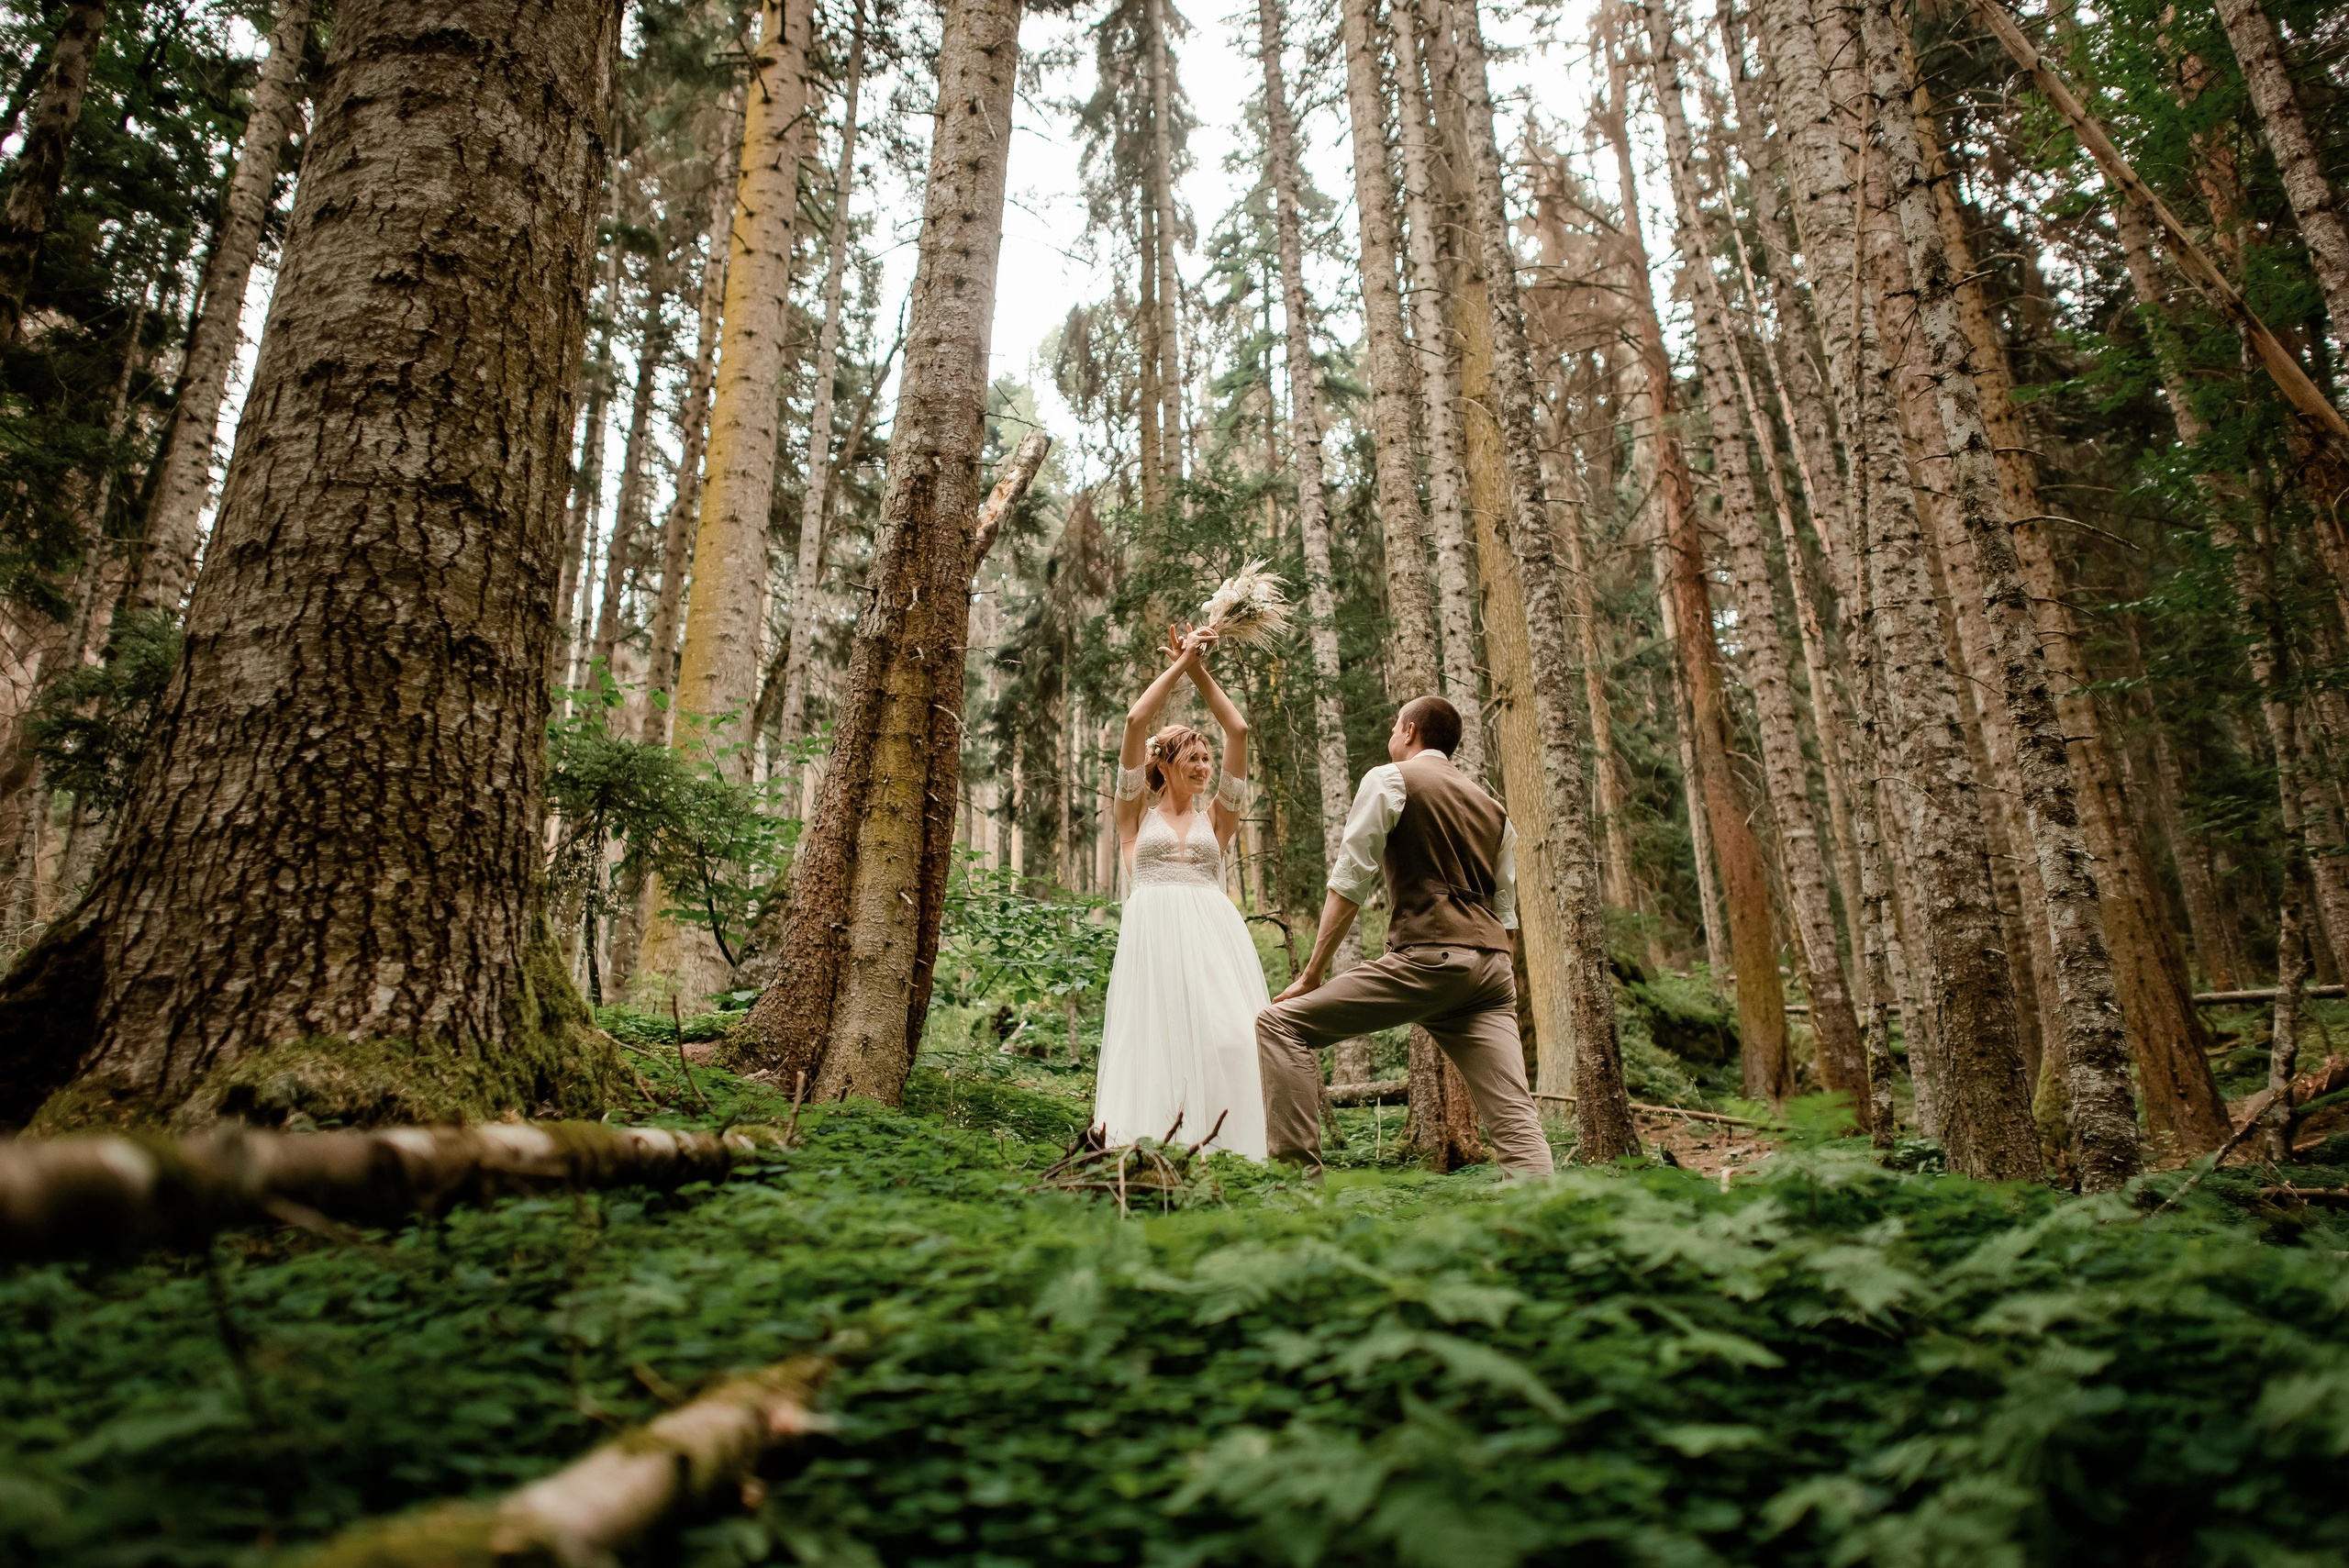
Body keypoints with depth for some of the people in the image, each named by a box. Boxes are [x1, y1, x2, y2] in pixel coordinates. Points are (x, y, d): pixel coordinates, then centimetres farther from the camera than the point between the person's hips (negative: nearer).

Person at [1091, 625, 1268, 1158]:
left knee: (1227, 1038, -12)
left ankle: (1227, 1151, -11)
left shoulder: (1215, 816, 19)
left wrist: (1201, 672, 16)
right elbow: (1135, 722, 5)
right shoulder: (1137, 812, 14)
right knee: (1157, 1041, -9)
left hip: (1213, 934, 2)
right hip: (1152, 934, -2)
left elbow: (1238, 731, 13)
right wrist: (1178, 664, 9)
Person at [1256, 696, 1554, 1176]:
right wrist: (1504, 987, 31)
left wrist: (1312, 975, 4)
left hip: (1429, 956, -7)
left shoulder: (1388, 780, 7)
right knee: (1516, 1122, 2)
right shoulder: (1493, 807, 26)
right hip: (1492, 964, 7)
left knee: (1281, 1022, 0)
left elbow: (1349, 884, 0)